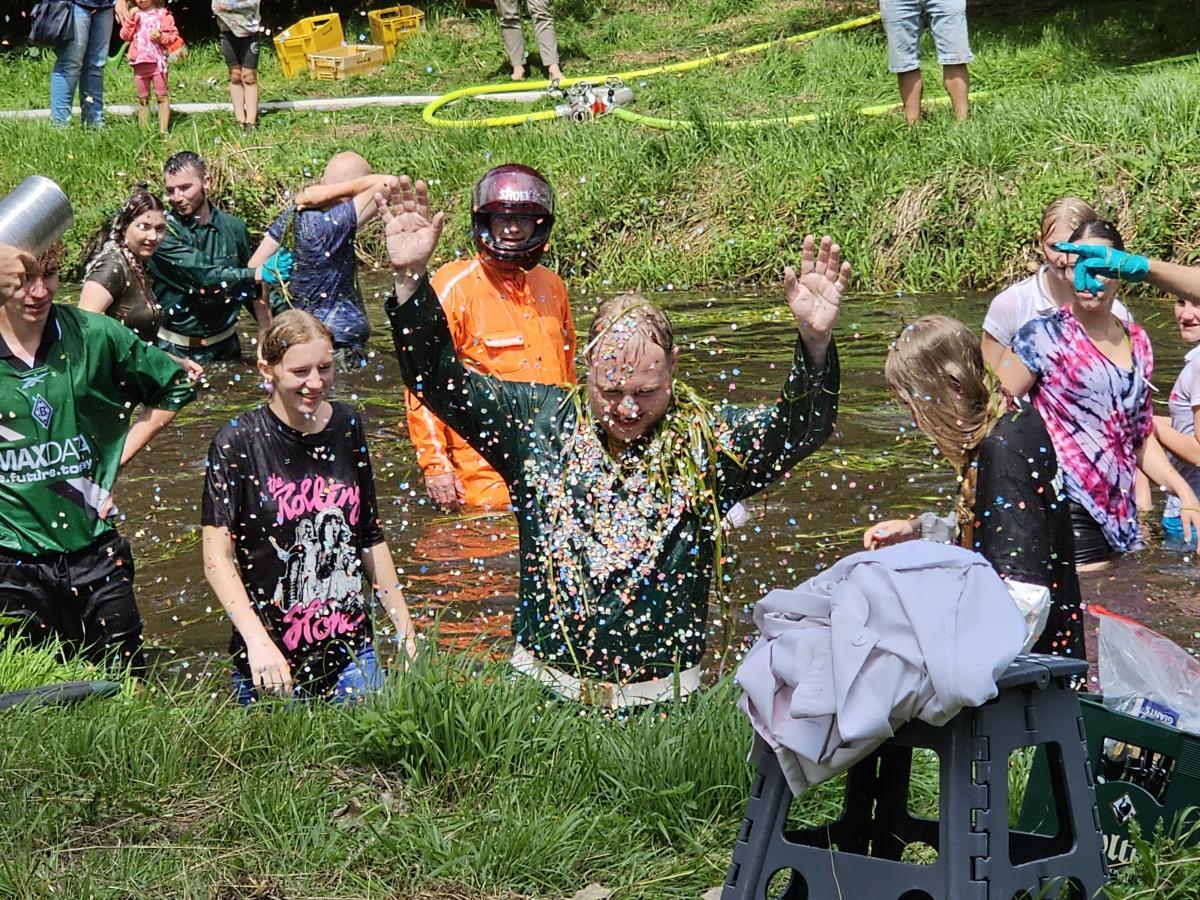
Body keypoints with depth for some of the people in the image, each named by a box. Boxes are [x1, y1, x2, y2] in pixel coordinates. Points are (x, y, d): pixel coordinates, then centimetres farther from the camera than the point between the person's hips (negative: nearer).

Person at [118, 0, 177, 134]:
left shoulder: (163, 14, 1)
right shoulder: (134, 14, 9)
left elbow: (173, 35, 1)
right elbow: (125, 35, 3)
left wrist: (161, 38, -16)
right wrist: (130, 19, -8)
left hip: (158, 61, -3)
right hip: (139, 63, 3)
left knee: (162, 95, -3)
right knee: (142, 98, 8)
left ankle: (163, 129, -2)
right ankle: (144, 129, 12)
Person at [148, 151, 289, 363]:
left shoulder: (233, 227, 3)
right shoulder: (162, 232, -12)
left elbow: (253, 290, 12)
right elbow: (205, 277, -22)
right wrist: (261, 273, -25)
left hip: (225, 346, 3)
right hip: (176, 349, -3)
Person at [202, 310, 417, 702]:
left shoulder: (348, 426, 4)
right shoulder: (236, 443, -10)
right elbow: (218, 557, -11)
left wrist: (404, 628, 11)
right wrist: (258, 641, -22)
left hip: (352, 650, 4)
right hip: (272, 658, -4)